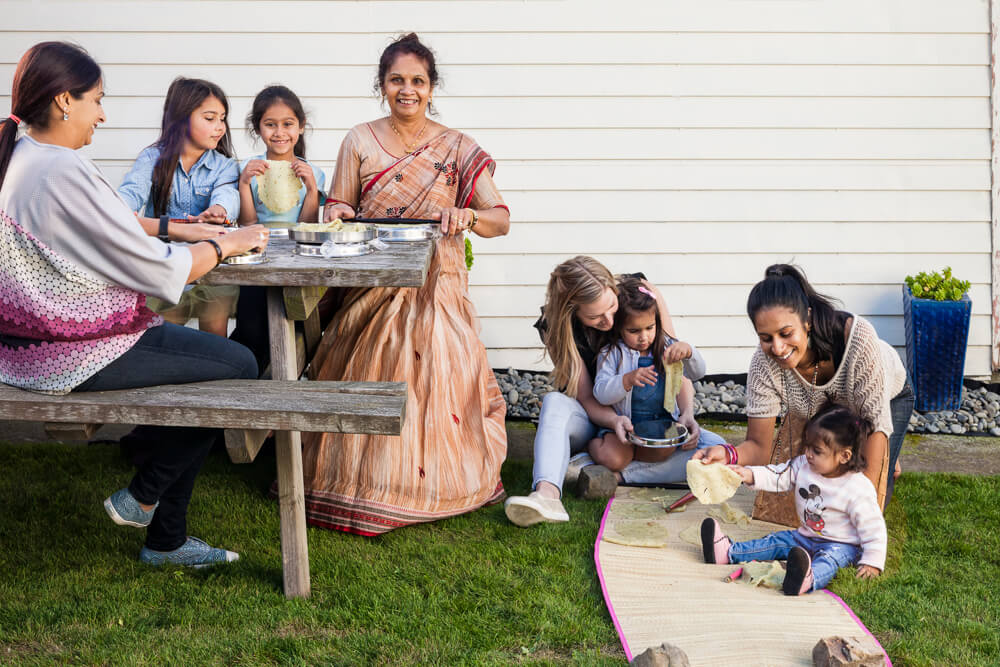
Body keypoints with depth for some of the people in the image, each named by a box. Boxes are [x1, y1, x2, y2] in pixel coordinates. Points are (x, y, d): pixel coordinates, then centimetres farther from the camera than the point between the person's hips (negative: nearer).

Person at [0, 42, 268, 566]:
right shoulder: (64, 172, -23)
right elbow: (156, 270, -19)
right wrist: (225, 244, -3)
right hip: (73, 355, -10)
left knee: (204, 359, 18)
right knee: (238, 366, -5)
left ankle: (166, 538, 20)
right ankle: (141, 497, 11)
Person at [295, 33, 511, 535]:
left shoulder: (457, 148, 3)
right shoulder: (359, 142, 6)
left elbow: (501, 220, -1)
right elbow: (337, 210, 10)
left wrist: (467, 216, -22)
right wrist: (335, 215, -14)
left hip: (435, 291, 0)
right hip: (372, 293, 1)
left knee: (437, 388, -7)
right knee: (368, 386, -4)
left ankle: (437, 481, 14)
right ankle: (367, 481, 13)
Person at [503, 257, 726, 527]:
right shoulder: (554, 328, -18)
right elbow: (587, 398, -18)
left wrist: (687, 412, -27)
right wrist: (615, 421, -39)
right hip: (597, 422, -1)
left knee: (715, 448, -27)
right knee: (554, 403, -34)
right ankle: (546, 494, -57)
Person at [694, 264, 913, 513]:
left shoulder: (858, 336, -44)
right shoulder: (764, 366, -35)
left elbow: (876, 423, -34)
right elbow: (759, 446, -28)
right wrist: (728, 455, -52)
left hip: (886, 396, -2)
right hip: (816, 407, 3)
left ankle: (887, 459, 23)